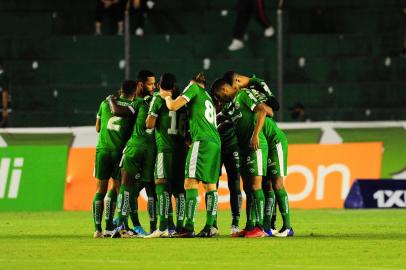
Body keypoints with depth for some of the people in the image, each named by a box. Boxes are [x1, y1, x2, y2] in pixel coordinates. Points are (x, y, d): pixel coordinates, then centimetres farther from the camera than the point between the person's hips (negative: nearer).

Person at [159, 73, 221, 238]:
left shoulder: (194, 88, 4)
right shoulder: (208, 97, 26)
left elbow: (173, 106, -2)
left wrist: (167, 97, 18)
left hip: (202, 140, -8)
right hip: (215, 142, 8)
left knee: (191, 182, -12)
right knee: (210, 185, 7)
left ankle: (189, 227, -20)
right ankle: (210, 226, 2)